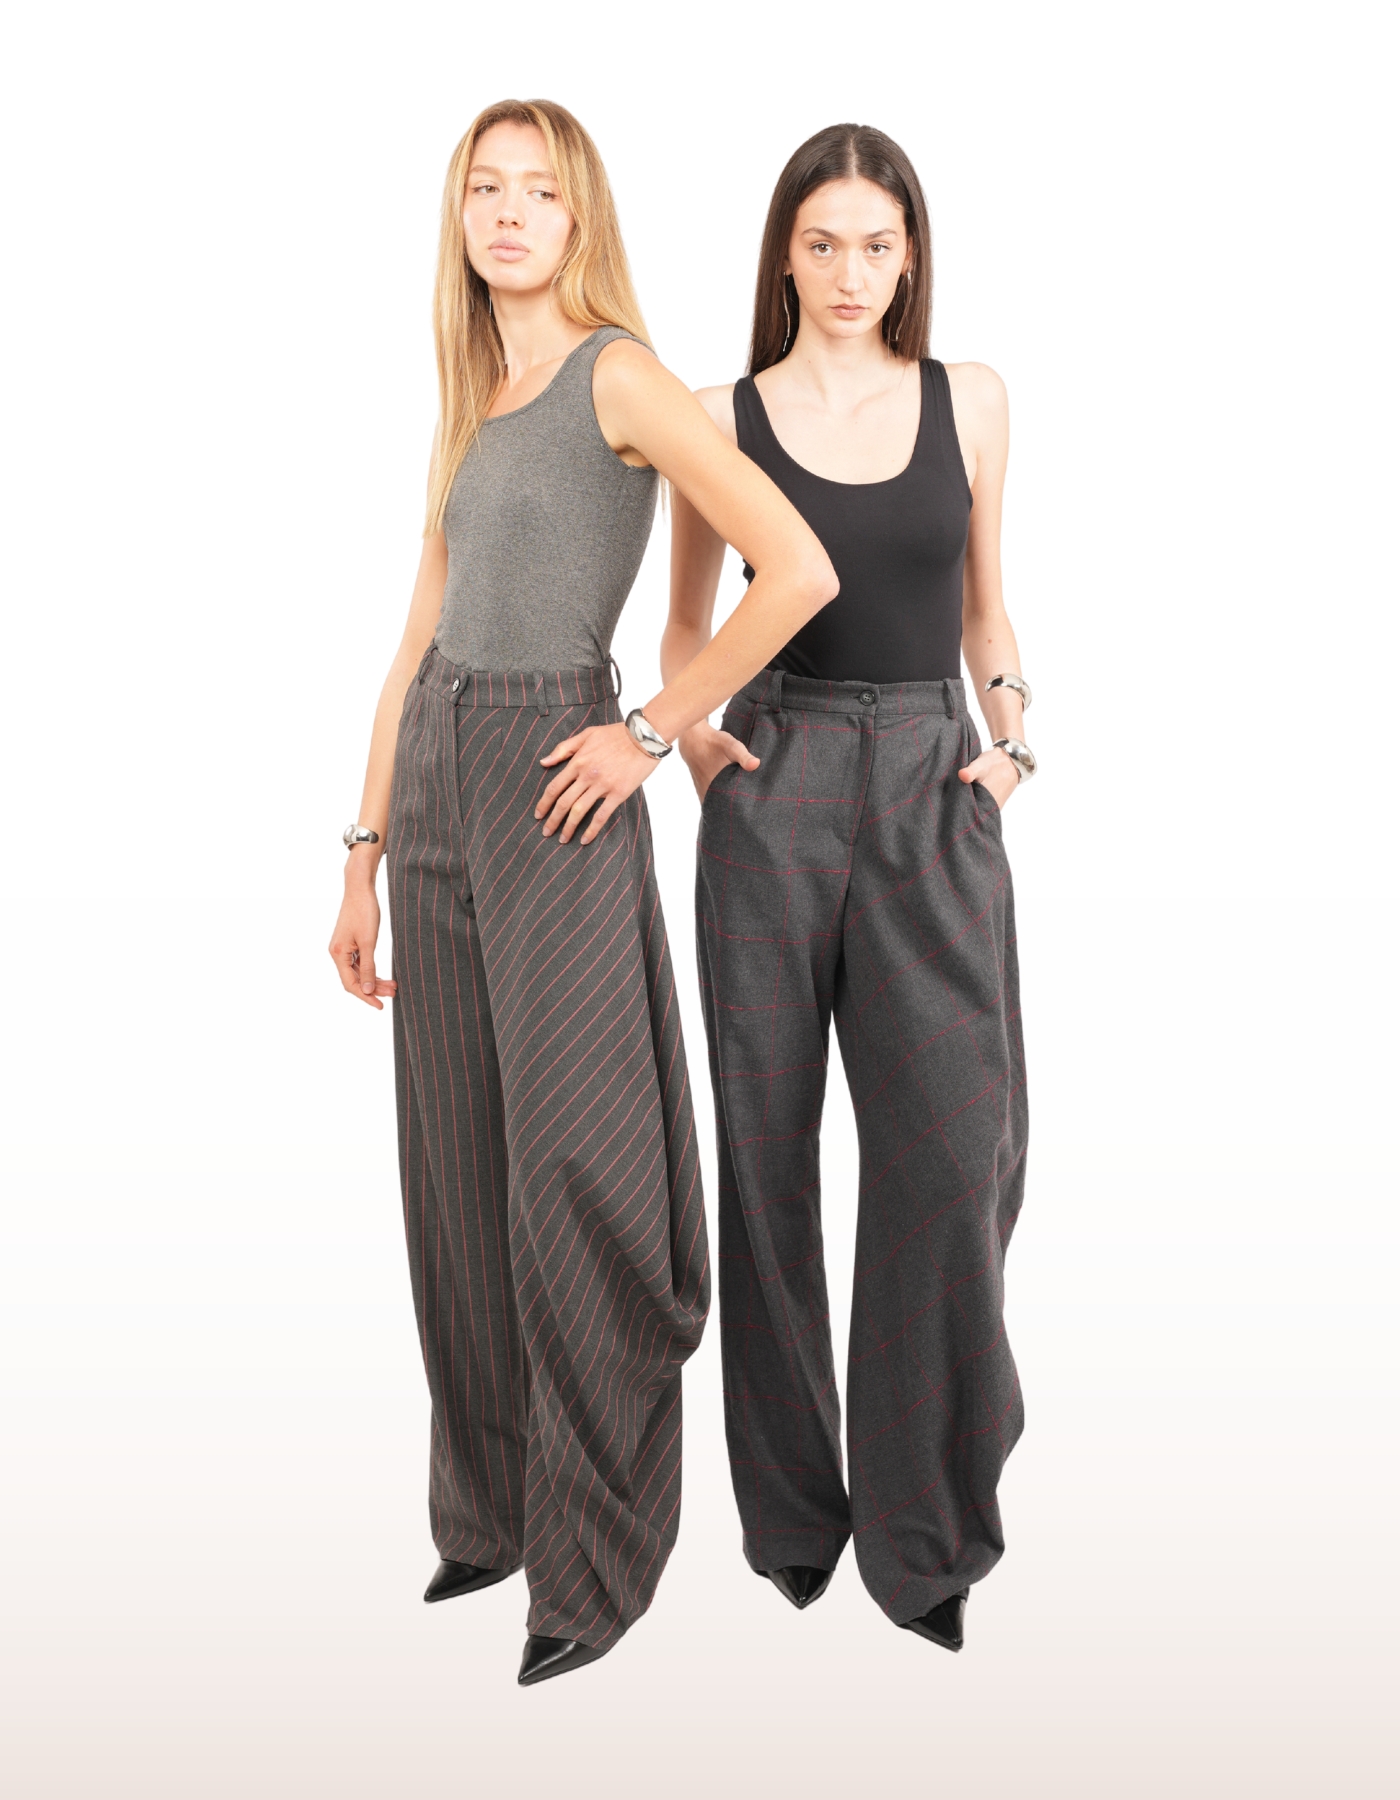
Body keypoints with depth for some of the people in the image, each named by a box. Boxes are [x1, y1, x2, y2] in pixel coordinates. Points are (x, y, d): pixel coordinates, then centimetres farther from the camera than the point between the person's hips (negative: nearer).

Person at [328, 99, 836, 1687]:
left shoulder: (618, 376, -7)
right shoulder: (470, 409, 16)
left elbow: (798, 569, -17)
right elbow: (418, 646, 16)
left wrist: (652, 733, -11)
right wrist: (366, 857, 14)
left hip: (553, 793, -7)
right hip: (435, 792, 8)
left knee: (572, 1170, -2)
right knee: (456, 1167, 11)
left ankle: (596, 1557, 11)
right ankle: (491, 1507, 26)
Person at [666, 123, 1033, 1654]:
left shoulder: (969, 400, 8)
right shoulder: (725, 418, 5)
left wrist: (1012, 724, 1)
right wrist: (686, 732, -3)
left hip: (933, 794, 1)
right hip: (774, 793, 0)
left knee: (954, 1149, -10)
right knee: (768, 1148, 4)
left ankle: (923, 1528, 6)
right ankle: (790, 1506, 21)